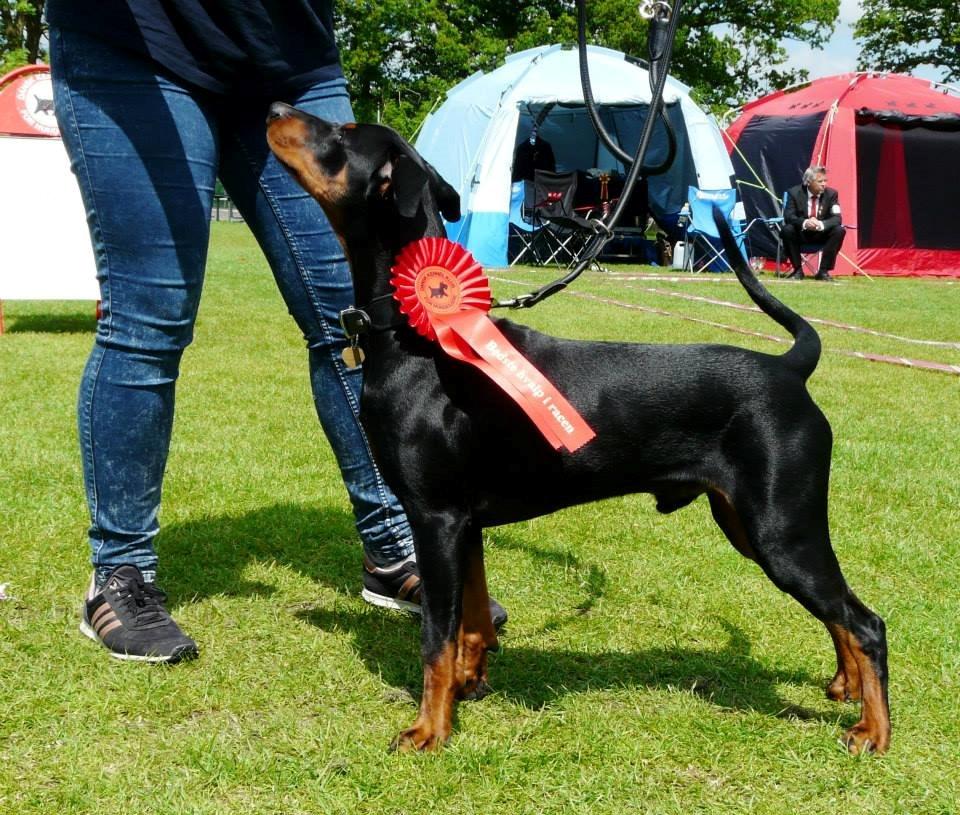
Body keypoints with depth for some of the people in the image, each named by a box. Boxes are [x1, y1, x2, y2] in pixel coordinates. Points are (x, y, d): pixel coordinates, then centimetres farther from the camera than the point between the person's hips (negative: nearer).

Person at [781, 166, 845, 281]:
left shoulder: (831, 194, -6)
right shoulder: (794, 193, -9)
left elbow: (836, 218, -14)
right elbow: (788, 216, -18)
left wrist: (821, 224, -36)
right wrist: (804, 223, -39)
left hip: (822, 235, 1)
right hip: (801, 234, -1)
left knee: (839, 230, -26)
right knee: (787, 230, -32)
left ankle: (823, 271, -19)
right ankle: (798, 270, -17)